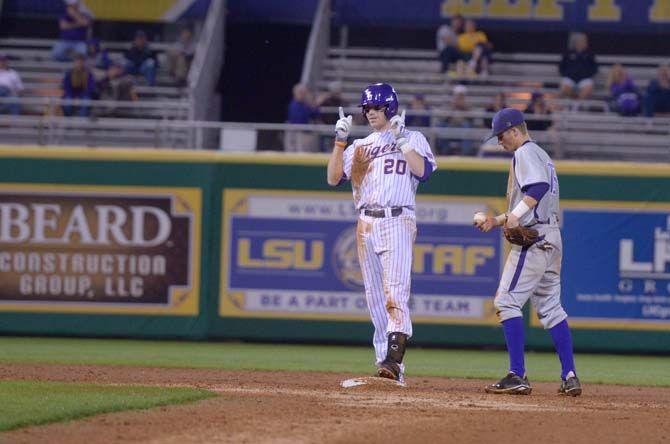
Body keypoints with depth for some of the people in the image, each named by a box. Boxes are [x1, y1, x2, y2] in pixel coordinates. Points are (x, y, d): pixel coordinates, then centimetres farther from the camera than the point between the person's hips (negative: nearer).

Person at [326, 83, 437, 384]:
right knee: (375, 299, 3)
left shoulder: (412, 139, 8)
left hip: (397, 221, -5)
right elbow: (334, 178, 9)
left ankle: (394, 358, -28)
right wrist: (340, 141, 1)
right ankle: (386, 366, 6)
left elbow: (423, 171, -10)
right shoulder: (360, 146, 19)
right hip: (366, 224, 5)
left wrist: (401, 141, -10)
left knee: (395, 291, -19)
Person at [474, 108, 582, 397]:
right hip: (552, 238, 10)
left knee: (507, 301, -9)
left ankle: (518, 376, -15)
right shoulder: (542, 155, 24)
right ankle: (570, 377, 5)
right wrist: (498, 221, 24)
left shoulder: (525, 153, -7)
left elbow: (539, 186, -25)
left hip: (533, 239, -10)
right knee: (550, 307, 10)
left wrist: (516, 215, -27)